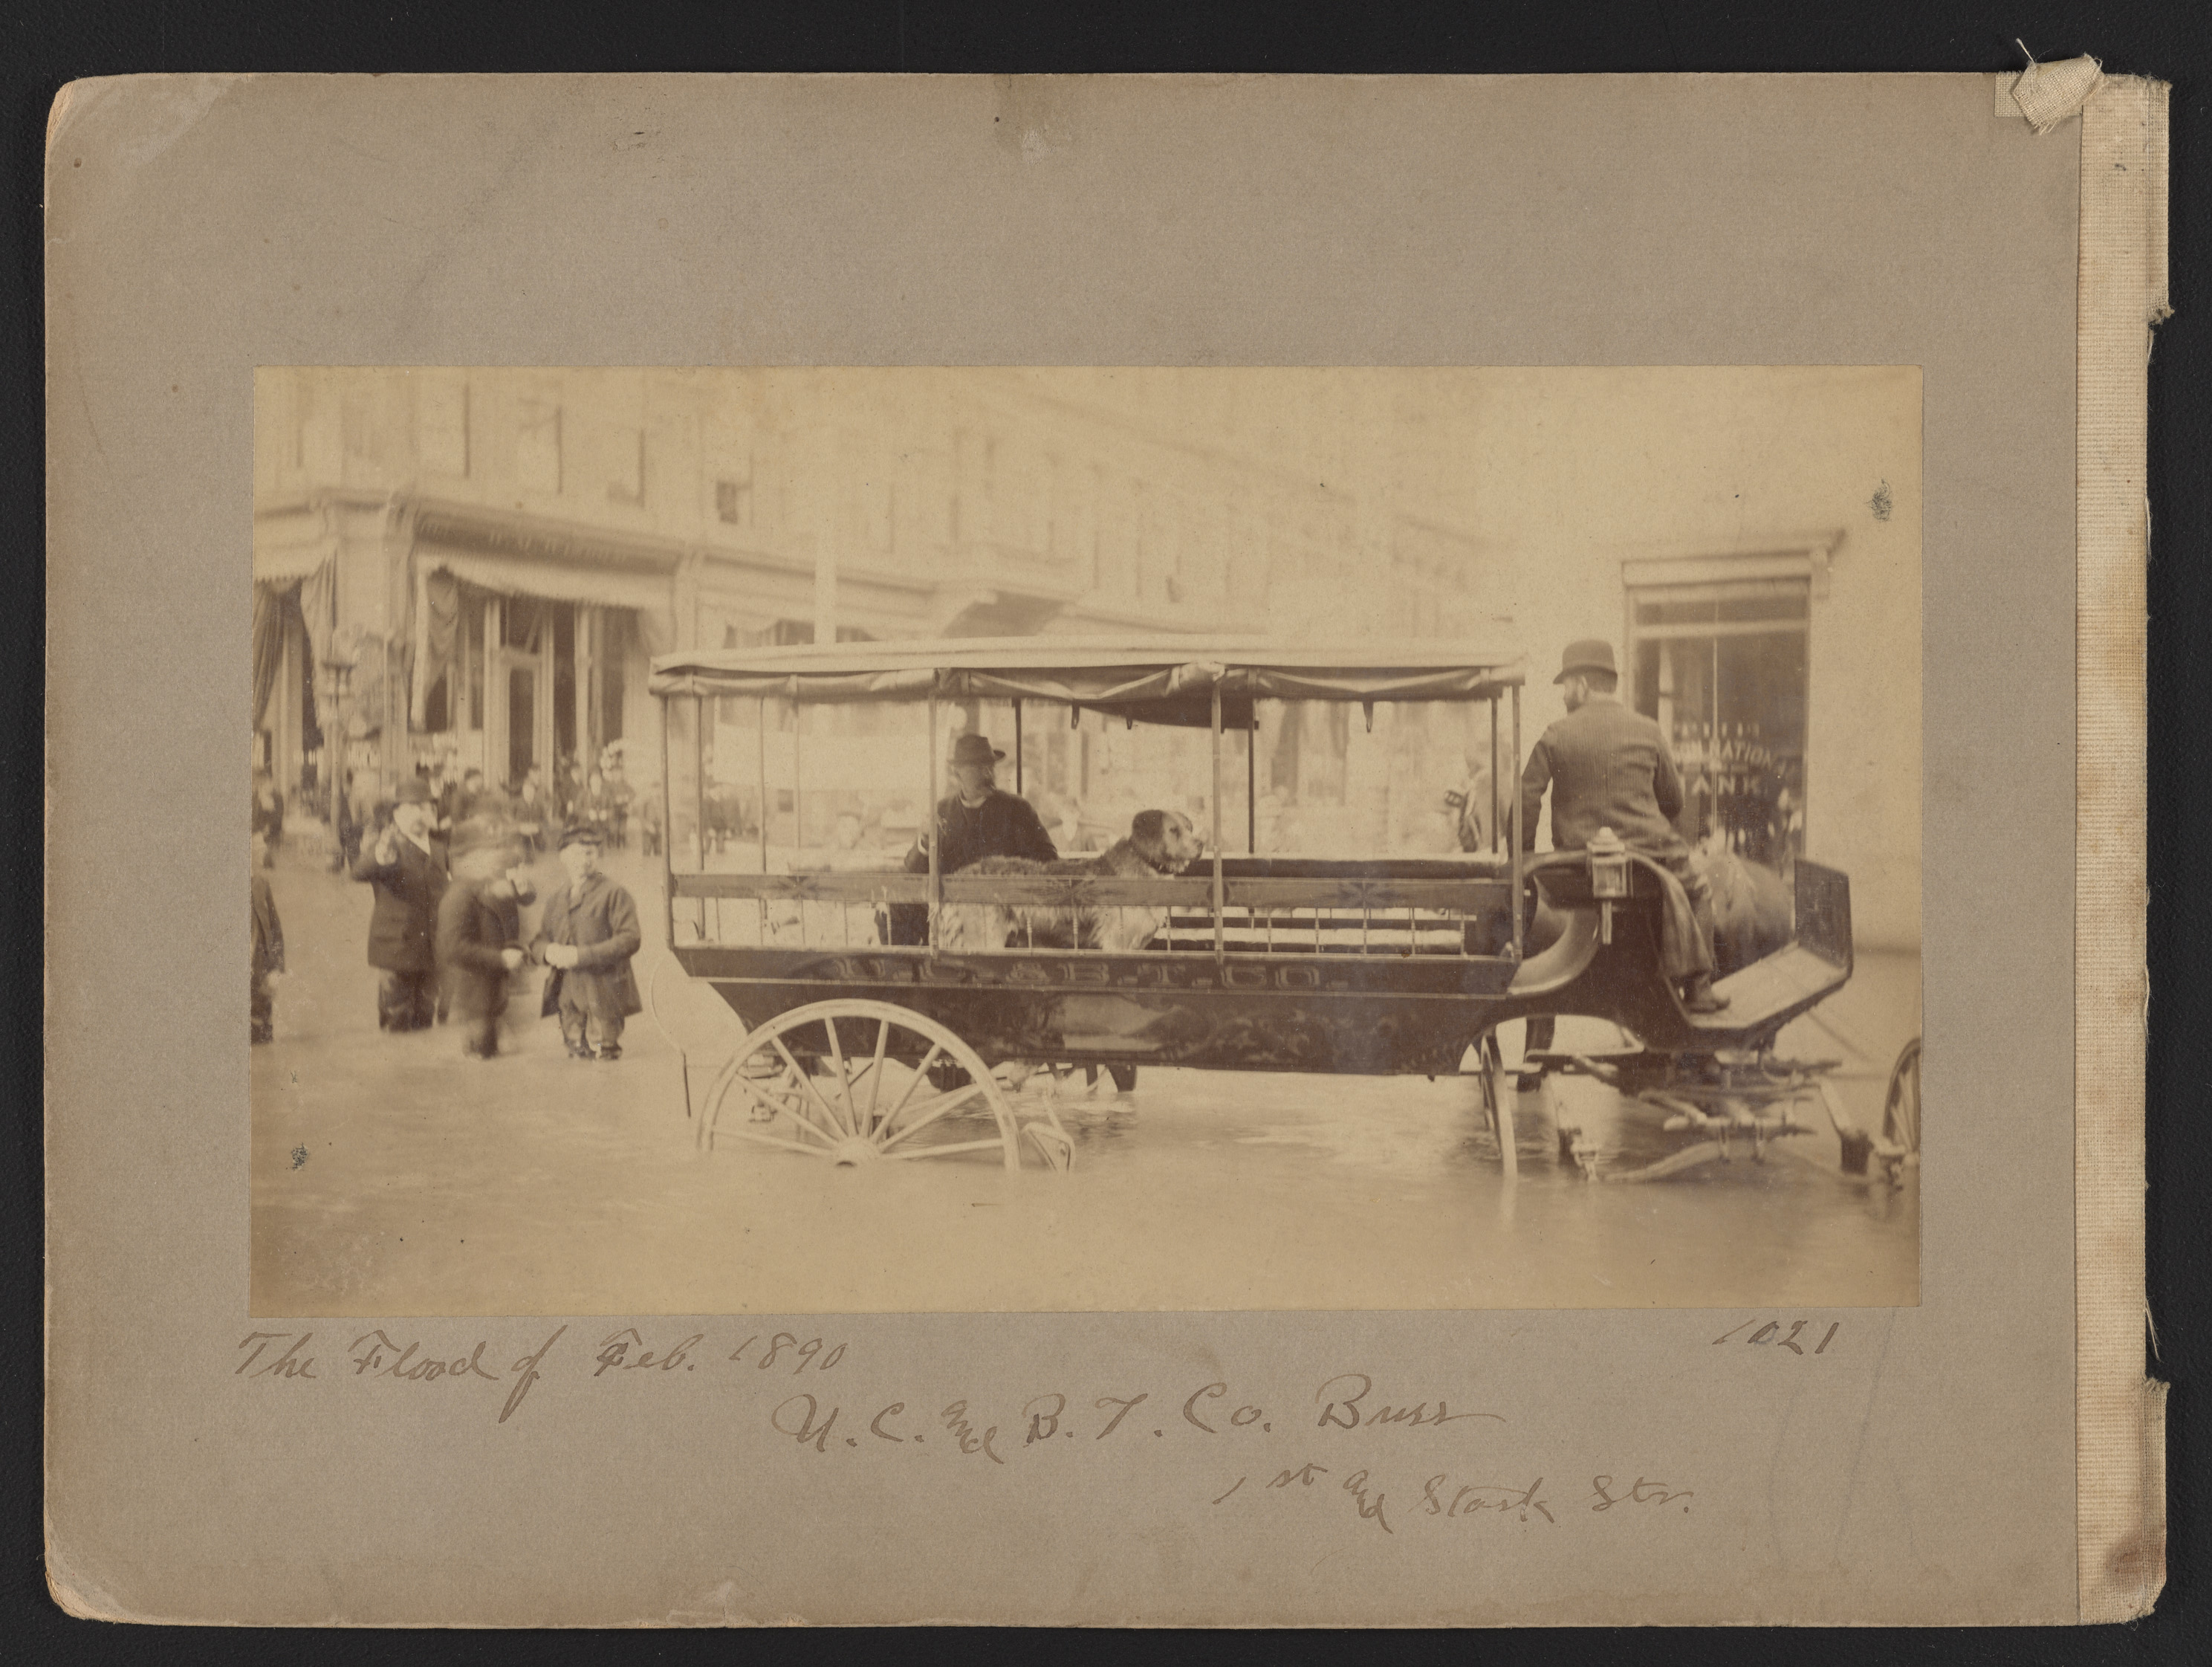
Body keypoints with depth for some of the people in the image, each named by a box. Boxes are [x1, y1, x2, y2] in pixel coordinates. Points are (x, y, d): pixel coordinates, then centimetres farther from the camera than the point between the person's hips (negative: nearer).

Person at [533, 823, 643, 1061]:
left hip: (602, 996, -6)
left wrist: (581, 956, -20)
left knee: (603, 1058, -9)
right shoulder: (556, 898, 17)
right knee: (577, 1056, 8)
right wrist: (548, 951, -8)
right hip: (568, 995, 6)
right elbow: (538, 940, 20)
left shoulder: (613, 894, -4)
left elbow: (630, 939, -14)